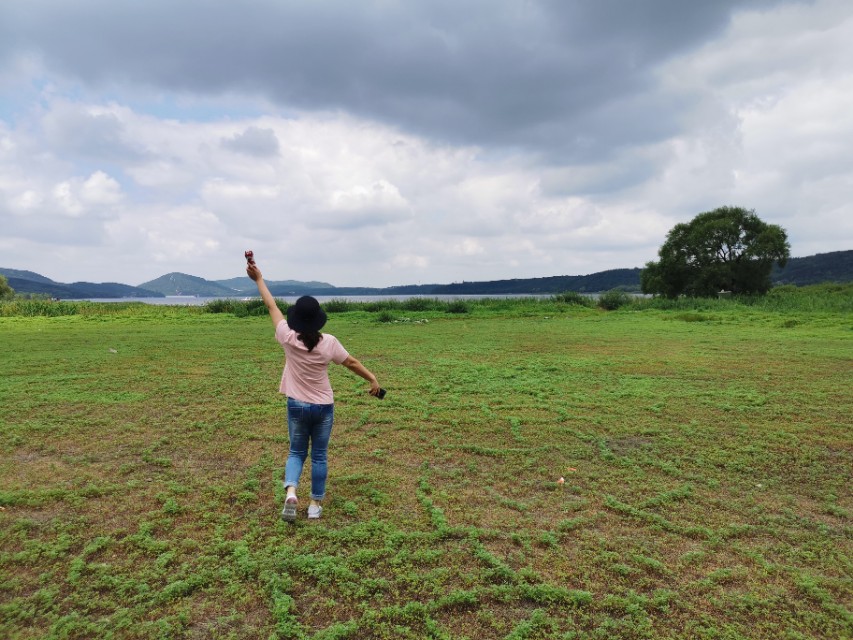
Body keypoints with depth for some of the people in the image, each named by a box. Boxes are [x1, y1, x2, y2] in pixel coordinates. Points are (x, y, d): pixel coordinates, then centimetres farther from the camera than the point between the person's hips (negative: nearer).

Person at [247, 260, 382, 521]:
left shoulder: (288, 338, -13)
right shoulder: (329, 342, -14)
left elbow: (272, 306, -2)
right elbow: (351, 363, -2)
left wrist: (259, 279, 9)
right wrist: (373, 379, 12)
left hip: (297, 406, 1)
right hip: (323, 407, 0)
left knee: (296, 452, 17)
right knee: (319, 456, 12)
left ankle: (291, 492, -5)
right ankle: (315, 504, 20)